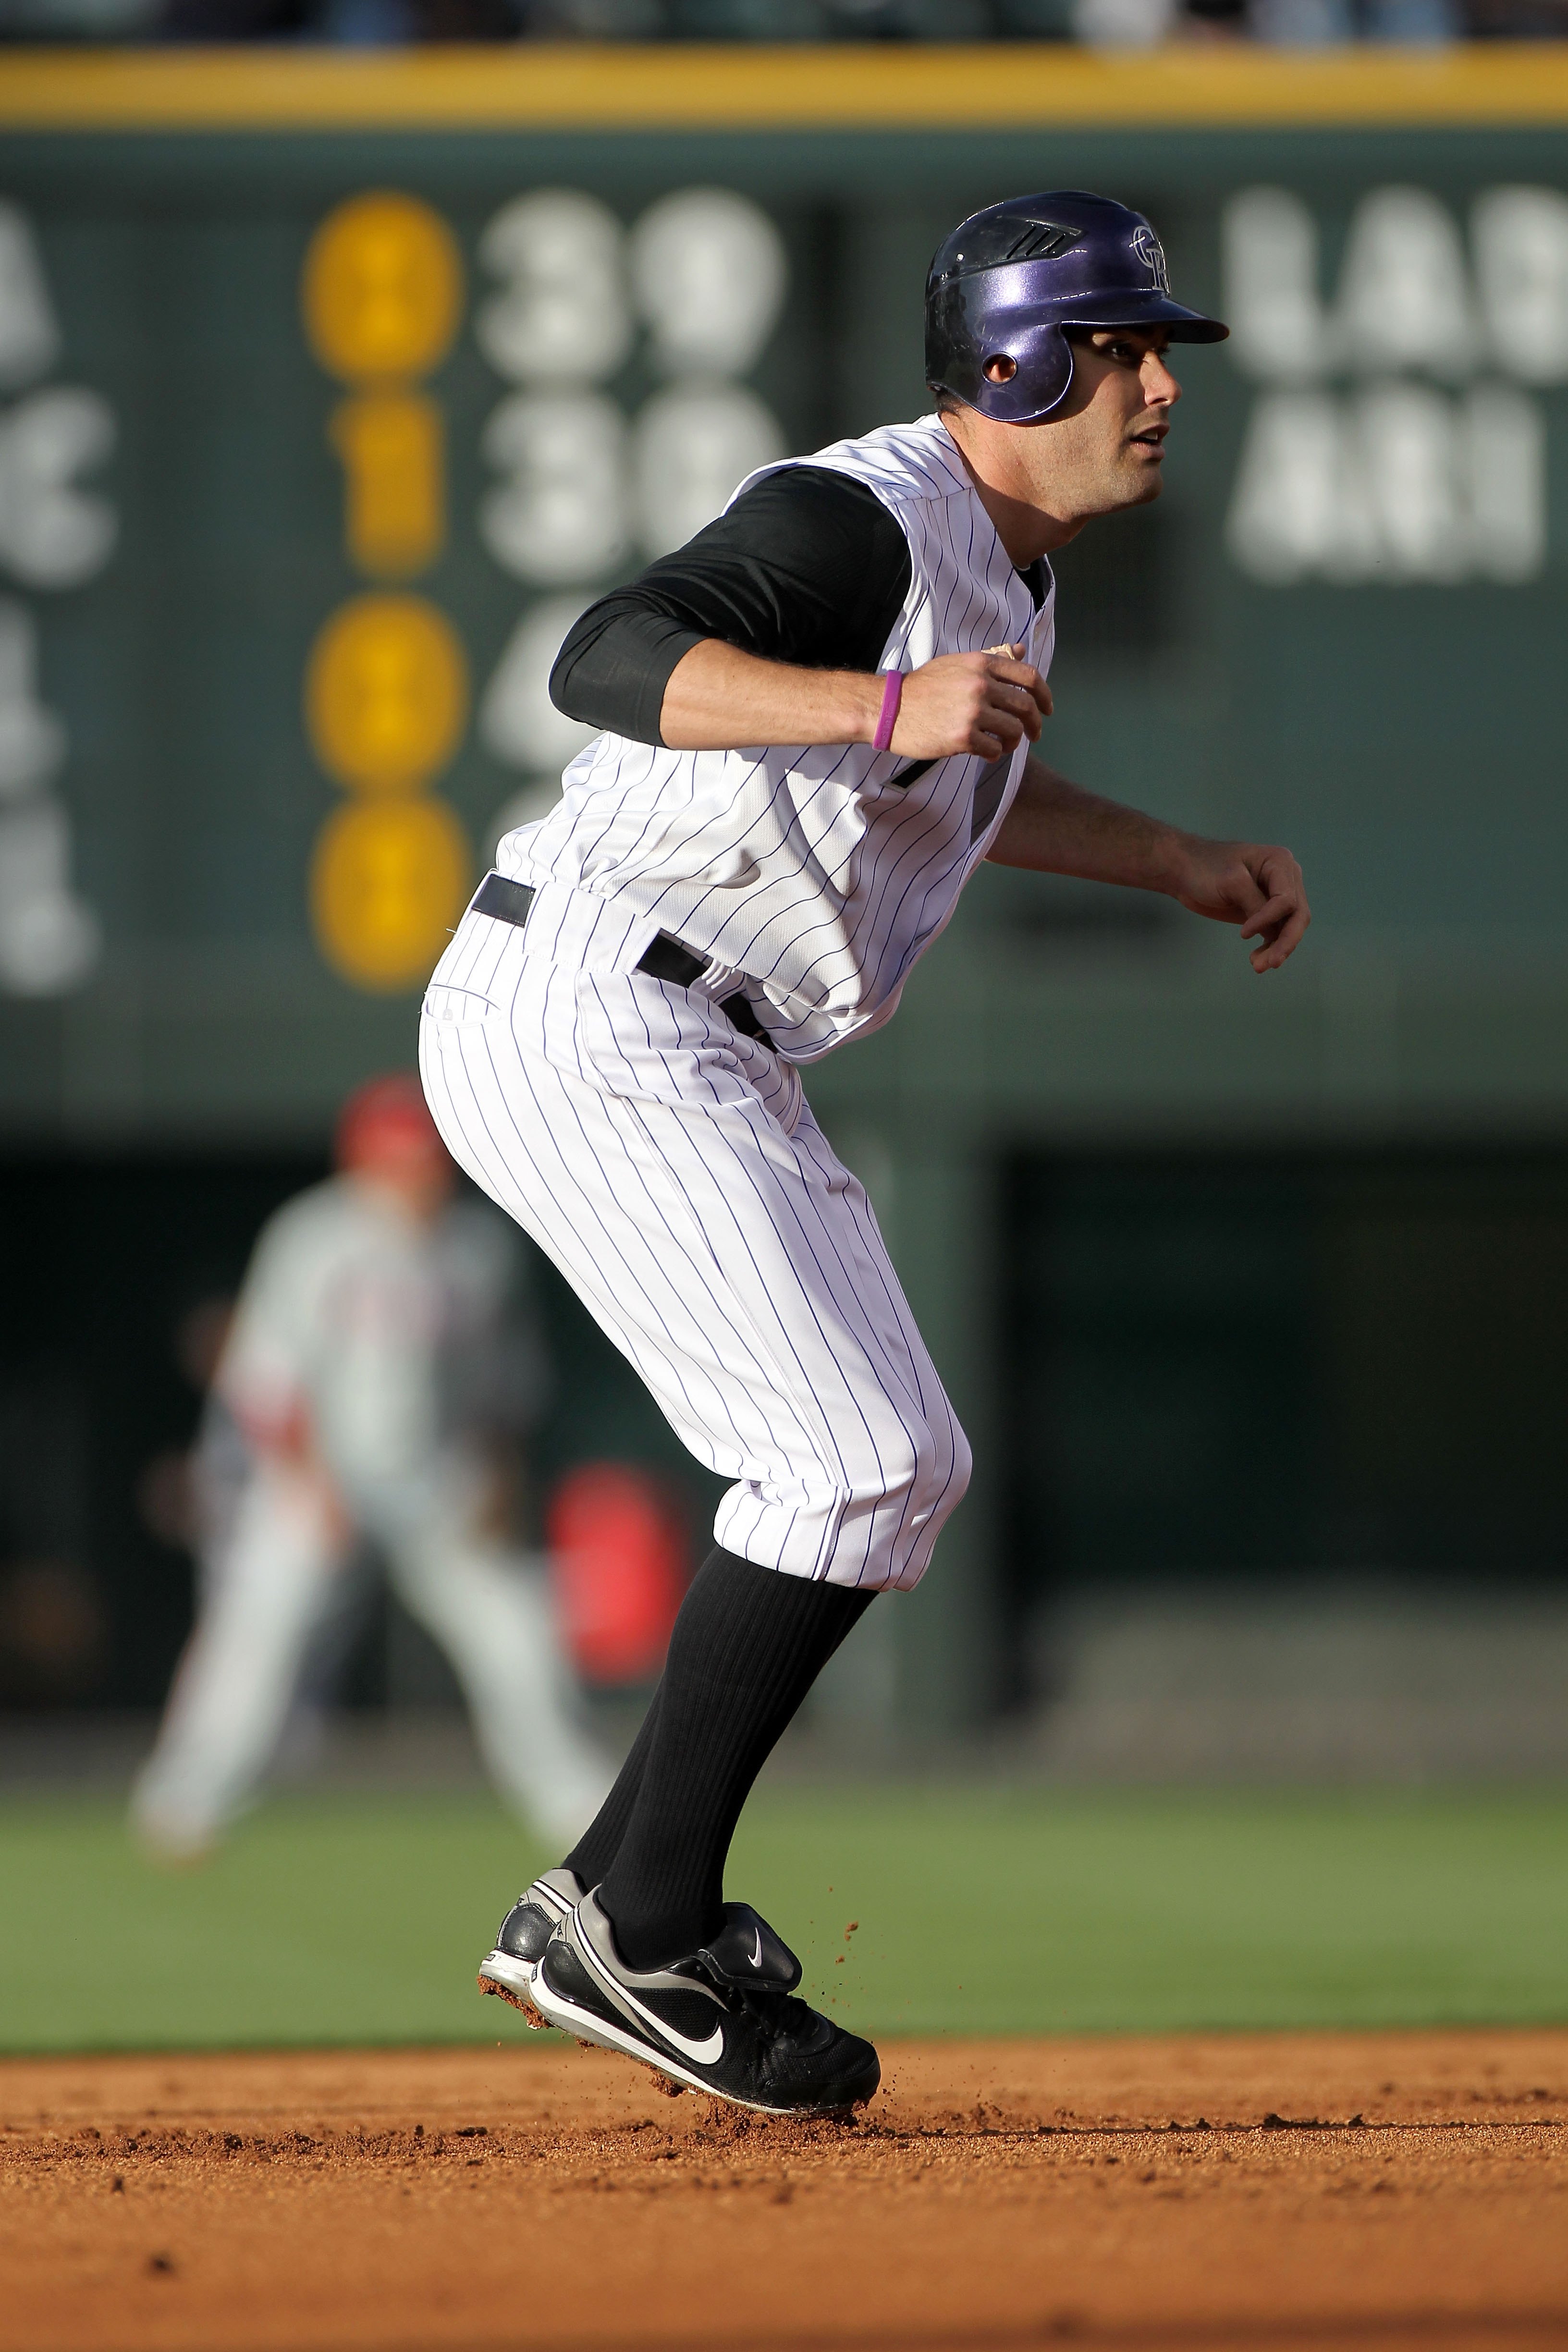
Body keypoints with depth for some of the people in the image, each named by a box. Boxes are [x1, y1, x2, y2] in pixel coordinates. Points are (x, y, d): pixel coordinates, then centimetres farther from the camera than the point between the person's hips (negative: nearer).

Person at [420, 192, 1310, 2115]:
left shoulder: (1000, 553, 14)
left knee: (893, 1477, 13)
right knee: (861, 1467, -15)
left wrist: (1183, 865, 27)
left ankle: (609, 1912, 14)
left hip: (703, 1058, 11)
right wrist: (891, 705, -46)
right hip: (591, 1021, -11)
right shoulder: (859, 520, -18)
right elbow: (609, 661, -35)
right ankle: (642, 1926, -10)